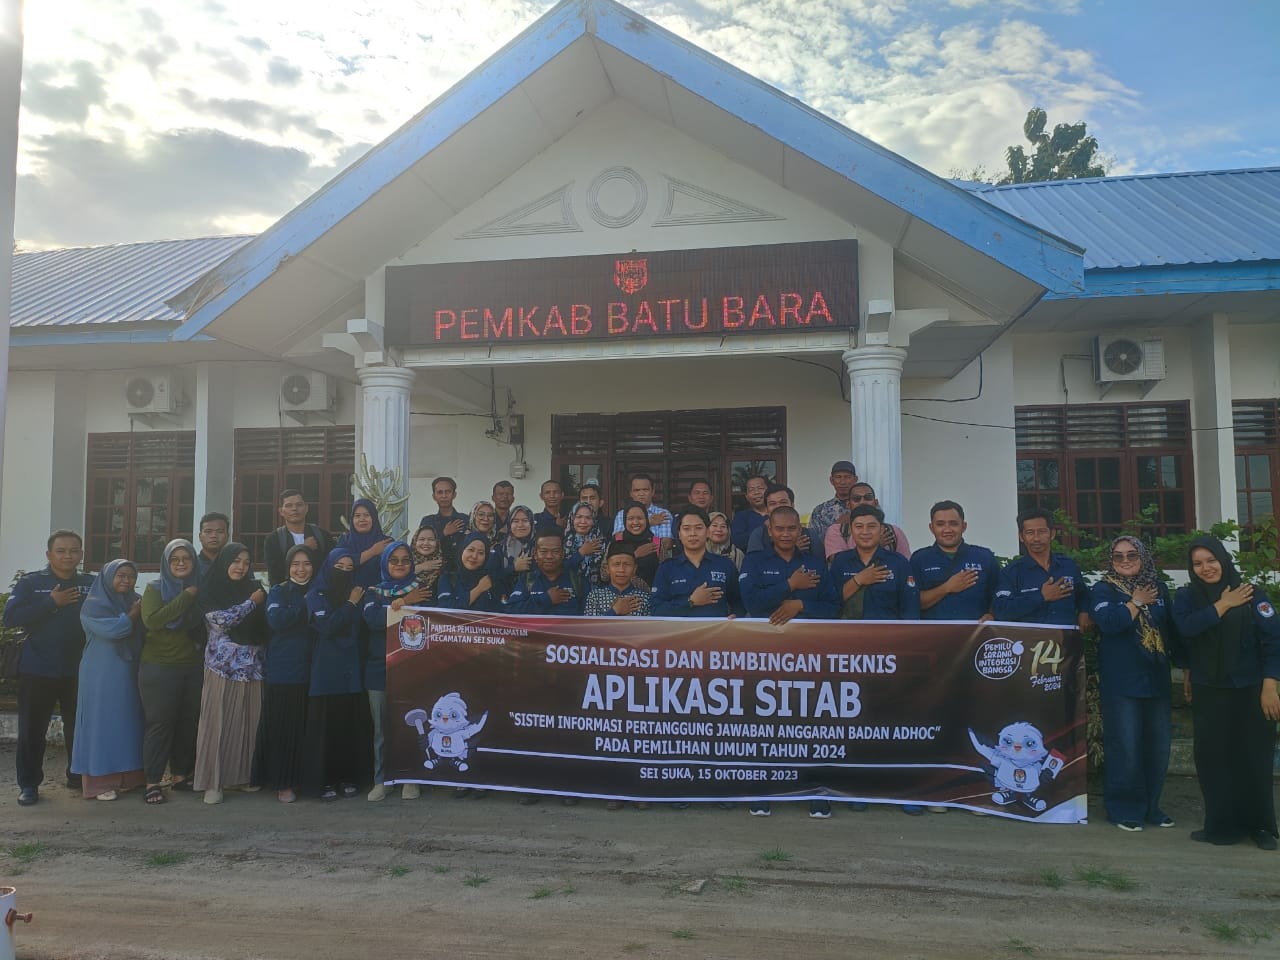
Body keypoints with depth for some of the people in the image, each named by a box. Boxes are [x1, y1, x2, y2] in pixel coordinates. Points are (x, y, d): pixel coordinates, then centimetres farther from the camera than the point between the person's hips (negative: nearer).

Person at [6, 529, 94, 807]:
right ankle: (29, 784, 16)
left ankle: (78, 777, 25)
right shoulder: (30, 583, 0)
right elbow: (10, 618, -12)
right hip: (37, 670, -1)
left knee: (79, 727, 9)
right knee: (32, 729, 3)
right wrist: (51, 603, -16)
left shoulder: (92, 584, 4)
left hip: (79, 670, 1)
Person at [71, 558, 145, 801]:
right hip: (103, 675, -6)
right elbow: (111, 629, -21)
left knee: (128, 722, 8)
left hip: (130, 673, 6)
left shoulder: (137, 602, 12)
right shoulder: (94, 605, -6)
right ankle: (99, 781, 1)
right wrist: (134, 614, -10)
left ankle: (127, 775, 15)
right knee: (104, 723, -4)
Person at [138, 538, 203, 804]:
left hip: (193, 669, 4)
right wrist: (185, 597, -15)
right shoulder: (155, 589, 1)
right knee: (160, 723, -3)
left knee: (189, 723, 5)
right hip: (159, 668, -3)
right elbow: (152, 620, -17)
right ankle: (153, 782, 5)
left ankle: (180, 775, 18)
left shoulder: (199, 590, 11)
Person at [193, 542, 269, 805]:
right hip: (223, 664, -4)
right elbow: (222, 619, -11)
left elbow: (264, 624, 11)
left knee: (248, 722, 4)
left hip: (251, 665, 4)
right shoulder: (209, 591, 3)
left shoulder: (254, 589, 13)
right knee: (217, 722, -4)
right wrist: (252, 603, -6)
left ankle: (241, 775, 14)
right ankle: (212, 782, 1)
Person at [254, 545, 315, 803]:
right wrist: (304, 603, -11)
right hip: (280, 671, -2)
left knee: (302, 728, 4)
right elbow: (276, 619, -15)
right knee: (279, 728, 1)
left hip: (308, 671, 3)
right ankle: (281, 782, 11)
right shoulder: (278, 592, 4)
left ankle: (297, 779, 16)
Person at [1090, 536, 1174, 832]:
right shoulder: (1103, 589, -2)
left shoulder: (1158, 588, 12)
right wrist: (1137, 602, -11)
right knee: (1125, 747, -5)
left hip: (1156, 680, 5)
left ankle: (1150, 806, 22)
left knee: (1159, 744, 7)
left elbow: (1173, 626, 18)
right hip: (1121, 683, -5)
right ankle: (1123, 809, 8)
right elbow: (1109, 622, -19)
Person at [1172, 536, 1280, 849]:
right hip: (1207, 693, 2)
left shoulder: (1250, 594, -3)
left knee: (1254, 760, 4)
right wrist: (1223, 605, -11)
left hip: (1250, 691, -1)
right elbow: (1186, 627, -13)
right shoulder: (1187, 596, 4)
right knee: (1213, 760, 3)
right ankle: (1220, 826, 14)